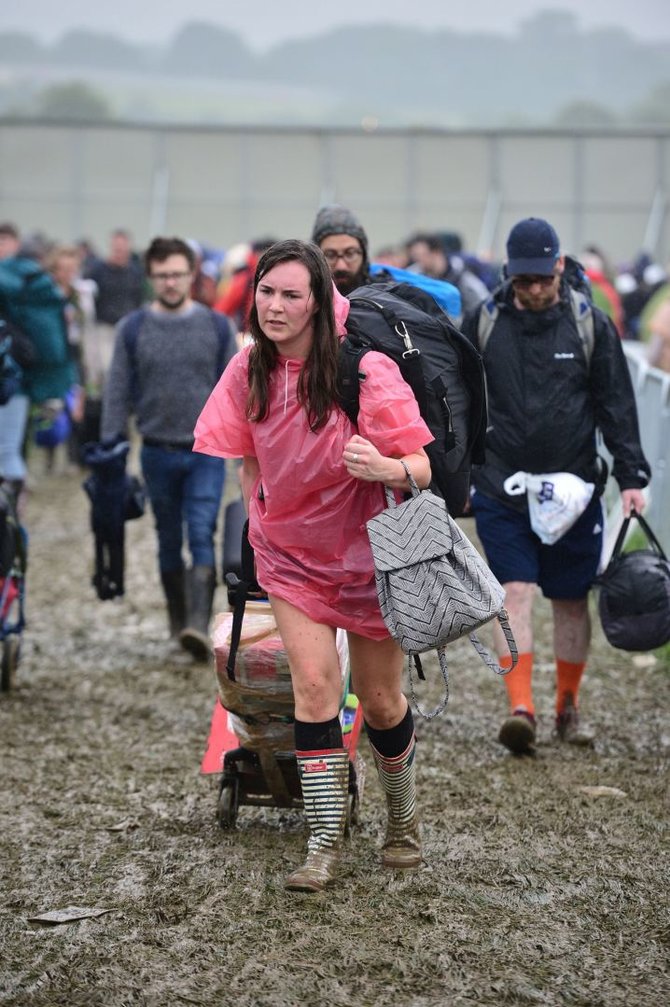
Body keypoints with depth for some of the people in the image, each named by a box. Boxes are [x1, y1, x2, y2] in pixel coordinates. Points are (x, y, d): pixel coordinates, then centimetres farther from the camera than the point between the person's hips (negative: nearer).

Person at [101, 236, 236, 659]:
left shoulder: (217, 327, 3)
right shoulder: (133, 329, 3)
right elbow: (118, 394, 5)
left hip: (206, 452, -2)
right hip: (158, 452, 2)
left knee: (202, 536, -14)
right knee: (169, 542, 11)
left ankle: (200, 624, -22)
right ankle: (178, 619, 24)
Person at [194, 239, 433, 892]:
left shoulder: (366, 372, -21)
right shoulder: (250, 371, -6)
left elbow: (423, 469, -21)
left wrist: (385, 468, -40)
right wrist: (258, 519, 10)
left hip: (366, 555, -3)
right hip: (290, 556, 3)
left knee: (379, 701, 7)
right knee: (314, 685, -12)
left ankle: (403, 817, 34)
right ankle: (324, 846, -9)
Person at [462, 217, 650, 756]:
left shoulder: (591, 325, 0)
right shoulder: (483, 324, 2)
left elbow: (617, 406, 2)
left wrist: (632, 477, -4)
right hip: (501, 490, 0)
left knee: (571, 600, 8)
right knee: (515, 594, -10)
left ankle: (568, 708, 22)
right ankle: (521, 707, -15)